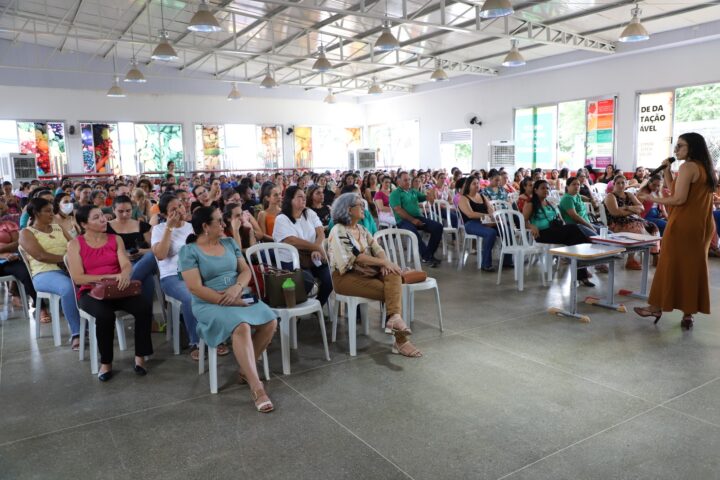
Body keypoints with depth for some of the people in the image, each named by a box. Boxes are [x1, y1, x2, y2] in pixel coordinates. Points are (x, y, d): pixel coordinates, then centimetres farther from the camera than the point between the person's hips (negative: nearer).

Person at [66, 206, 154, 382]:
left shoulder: (115, 239, 10)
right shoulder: (75, 244, 2)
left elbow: (126, 264, -4)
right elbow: (78, 278, -7)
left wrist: (124, 275, -28)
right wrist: (107, 277, -16)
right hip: (90, 292, -2)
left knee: (145, 306, -27)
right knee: (105, 315, -35)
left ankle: (140, 356, -14)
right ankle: (106, 362, -13)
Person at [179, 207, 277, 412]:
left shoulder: (230, 243, 12)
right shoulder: (189, 251, -6)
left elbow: (246, 271, 7)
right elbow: (195, 288, -14)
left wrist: (237, 288, -15)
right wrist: (227, 301, -19)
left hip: (239, 297, 6)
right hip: (209, 304, -6)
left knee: (270, 321, -19)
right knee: (241, 327, -34)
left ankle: (246, 370, 0)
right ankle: (256, 388, -30)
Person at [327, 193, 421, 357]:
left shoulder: (361, 229, 17)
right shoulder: (338, 231, -8)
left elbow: (377, 249, 8)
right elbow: (355, 257, -19)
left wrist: (385, 263, -15)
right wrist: (384, 262, -21)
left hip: (366, 271, 7)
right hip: (346, 276, -7)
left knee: (393, 275, -25)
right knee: (390, 291, -22)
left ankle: (395, 317, -45)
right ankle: (400, 340, -19)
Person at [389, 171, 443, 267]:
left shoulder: (413, 191, 21)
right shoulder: (395, 194, 1)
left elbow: (427, 197, 19)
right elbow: (398, 210, -11)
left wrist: (431, 195, -8)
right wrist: (412, 220, -21)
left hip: (418, 217, 7)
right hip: (404, 220, -7)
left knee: (438, 227, -12)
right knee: (415, 233, -38)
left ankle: (429, 254, -11)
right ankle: (427, 257, -26)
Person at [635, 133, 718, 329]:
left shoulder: (687, 167, -13)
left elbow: (679, 198, -20)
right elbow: (673, 189, 14)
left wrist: (655, 200, -6)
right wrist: (667, 170, 7)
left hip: (683, 225, -8)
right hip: (701, 226, 8)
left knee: (671, 265, 1)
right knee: (694, 267, 9)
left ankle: (657, 307, 11)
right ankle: (689, 313, 12)